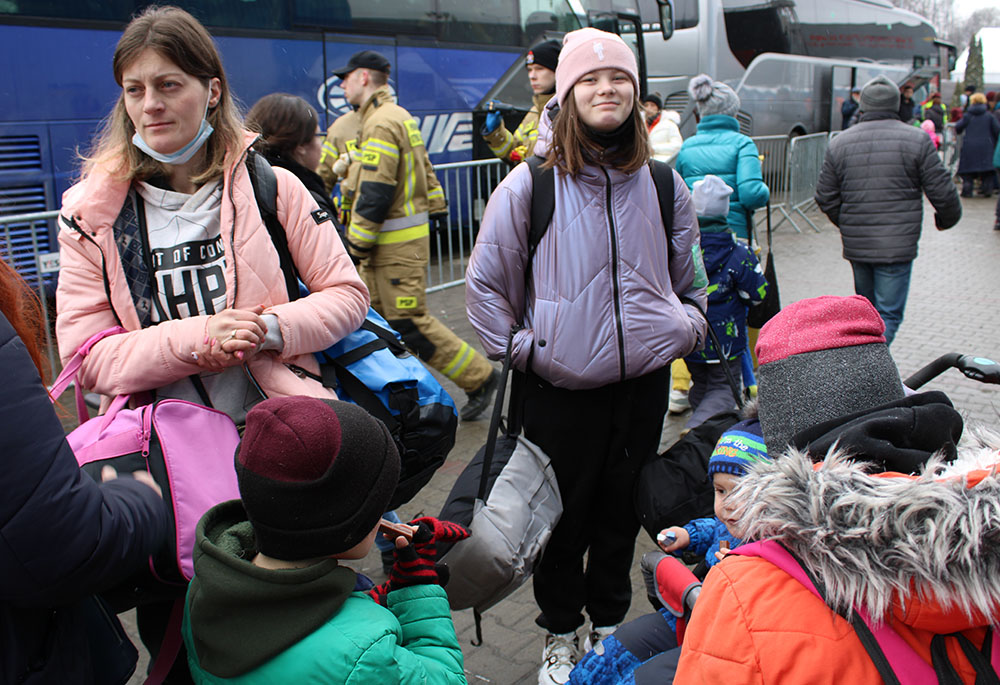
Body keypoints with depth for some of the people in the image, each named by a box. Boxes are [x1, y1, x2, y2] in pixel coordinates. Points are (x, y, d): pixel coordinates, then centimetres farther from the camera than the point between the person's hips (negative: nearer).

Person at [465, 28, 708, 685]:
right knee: (563, 513, 10)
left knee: (622, 507, 16)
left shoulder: (663, 184, 5)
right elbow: (484, 282, -1)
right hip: (559, 385, -3)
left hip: (645, 379, 4)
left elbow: (689, 274, 19)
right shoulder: (530, 184, -7)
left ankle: (609, 621, 39)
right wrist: (519, 348, -6)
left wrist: (687, 328, 6)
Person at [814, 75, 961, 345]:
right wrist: (947, 219, 19)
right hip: (897, 246, -4)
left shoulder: (839, 143, 5)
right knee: (888, 315, -1)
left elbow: (825, 198, 8)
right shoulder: (917, 140, -4)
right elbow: (942, 192, -3)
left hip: (856, 245, 4)